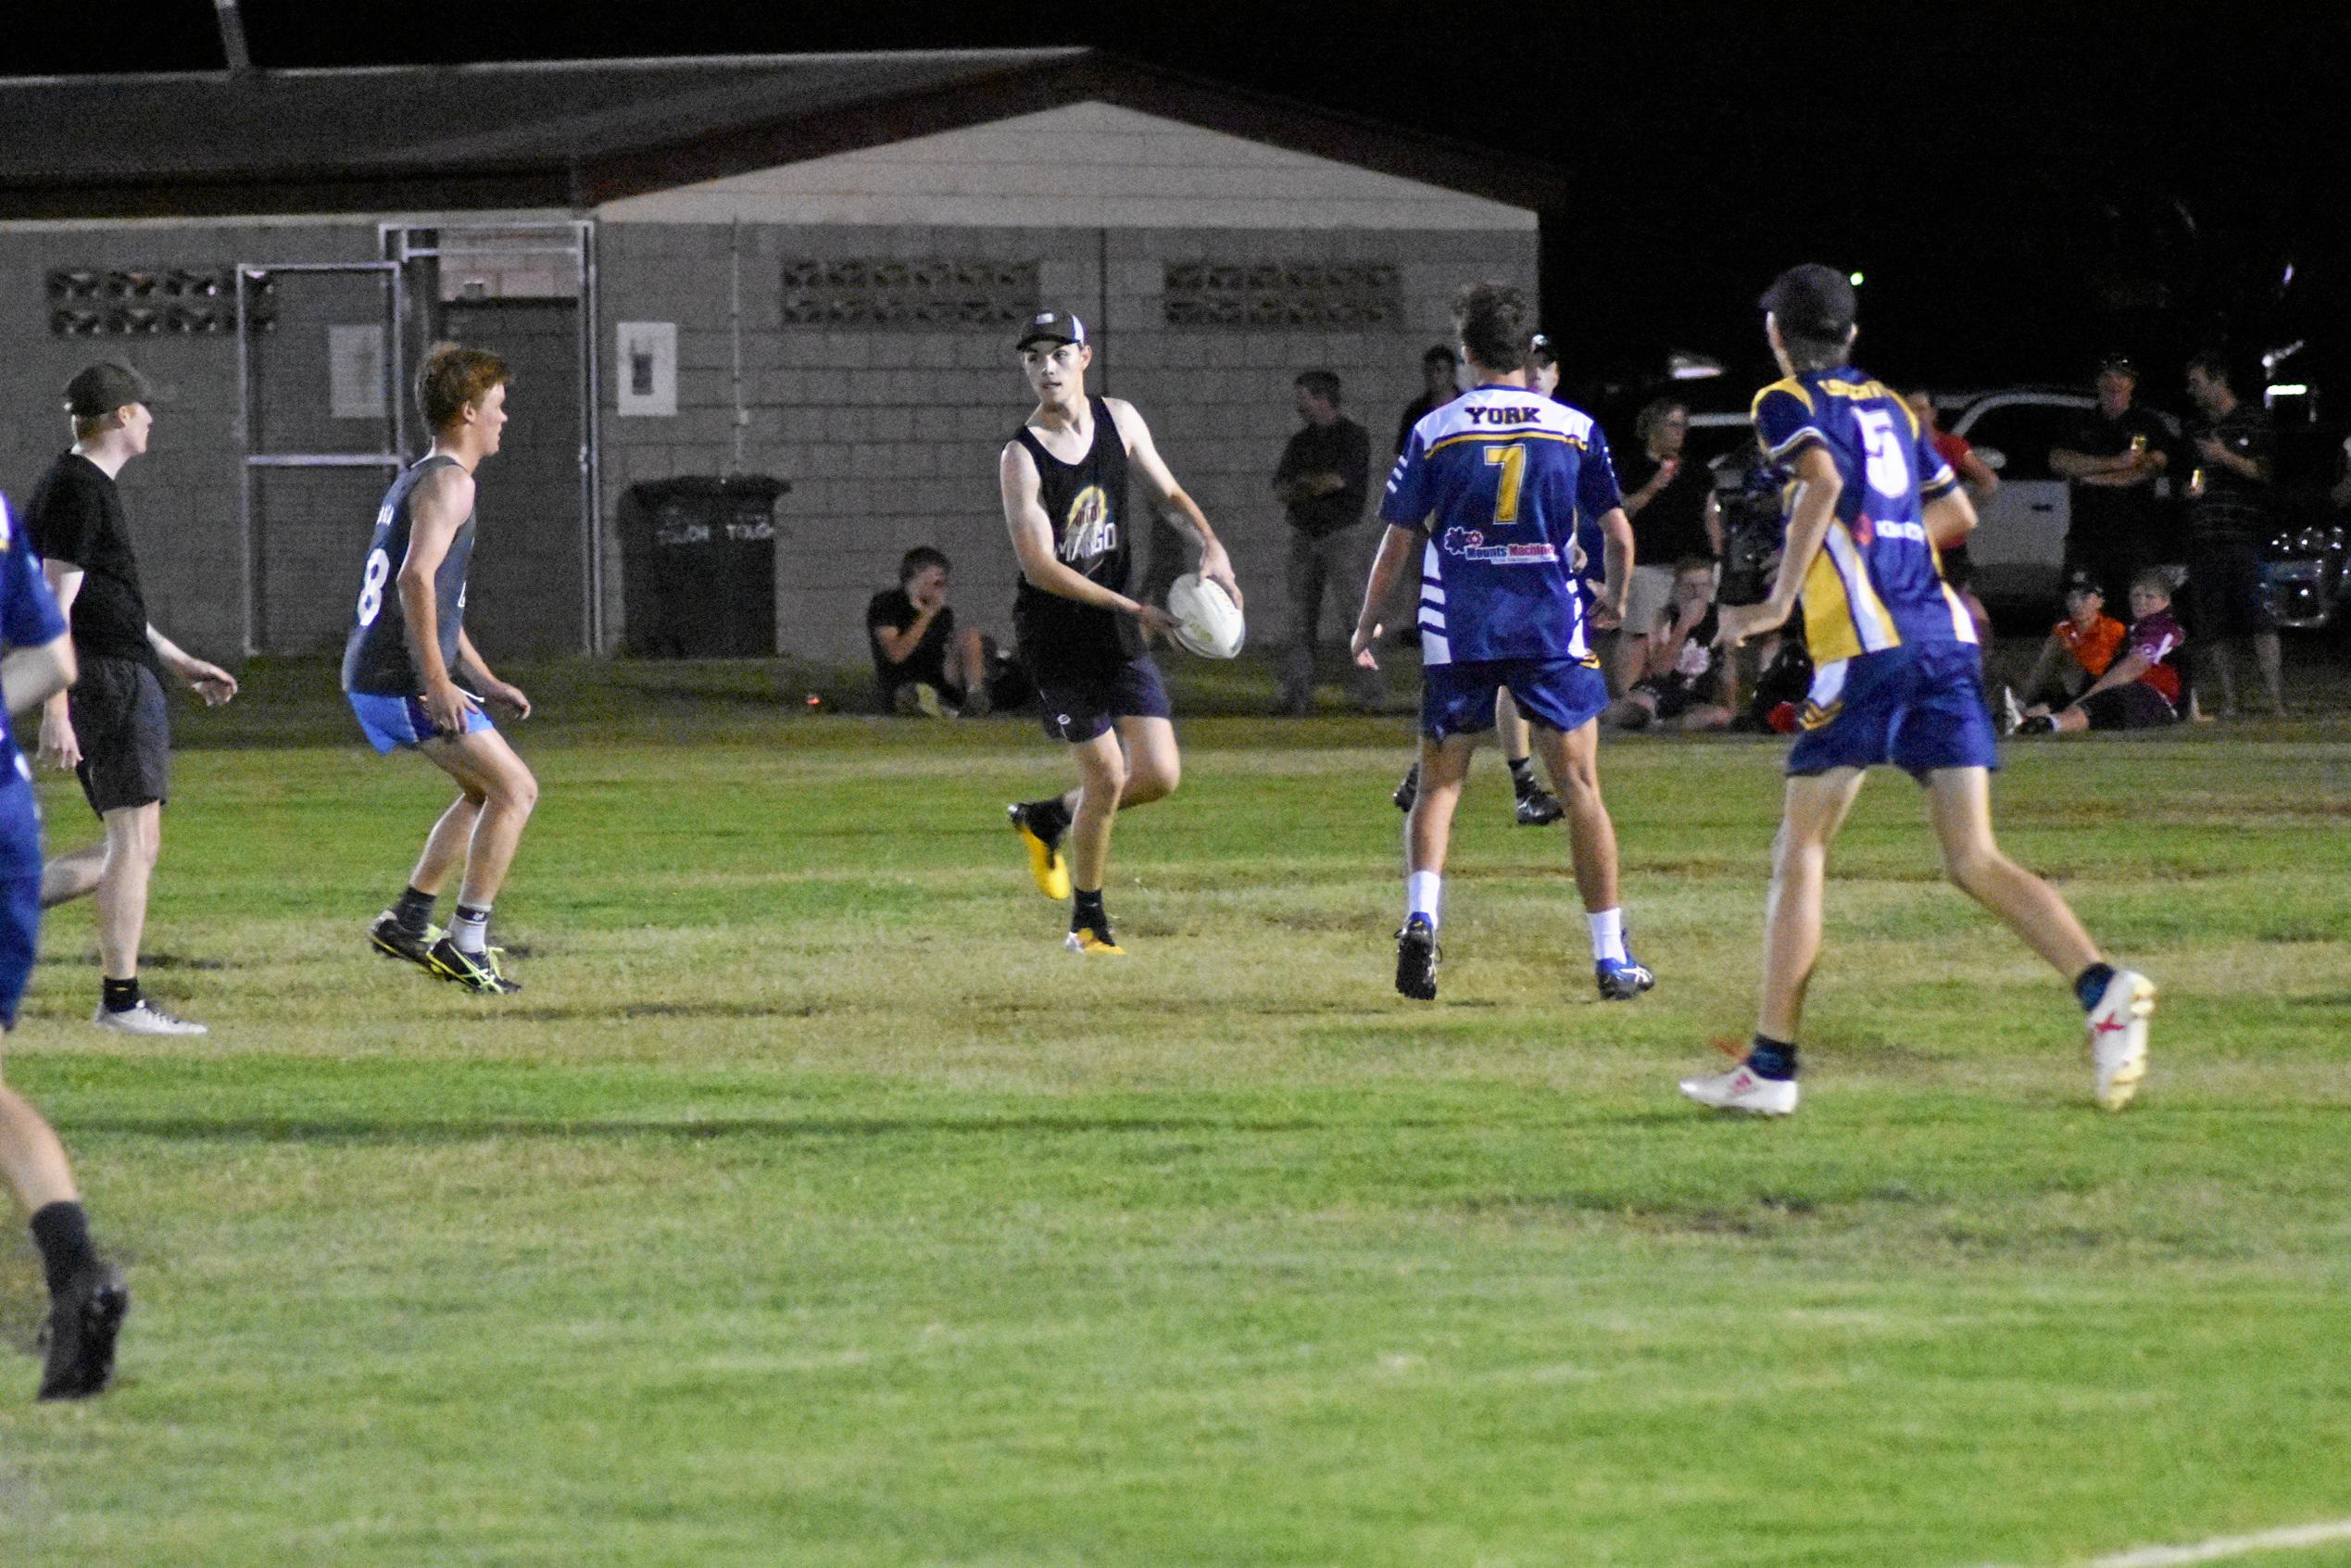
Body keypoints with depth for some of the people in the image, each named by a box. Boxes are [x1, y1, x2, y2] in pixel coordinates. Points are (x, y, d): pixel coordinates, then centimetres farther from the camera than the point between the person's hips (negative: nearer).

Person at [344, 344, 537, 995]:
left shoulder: (416, 481, 21)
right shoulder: (448, 482, -11)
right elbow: (416, 579, -26)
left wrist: (486, 683, 27)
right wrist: (438, 683, -28)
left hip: (372, 679, 10)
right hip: (402, 684, -10)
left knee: (488, 789, 21)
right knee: (516, 790, -6)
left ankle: (408, 921, 18)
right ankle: (466, 943, -8)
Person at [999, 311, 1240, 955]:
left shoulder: (1119, 420, 2)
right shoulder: (1021, 458, -15)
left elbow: (1169, 495, 16)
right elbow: (1040, 568, -19)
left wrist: (1211, 547, -4)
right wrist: (1134, 607, -22)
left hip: (1119, 635, 5)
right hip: (1055, 636, -5)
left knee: (1160, 775, -3)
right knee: (1106, 776, -6)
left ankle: (1046, 818, 24)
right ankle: (1087, 921, 14)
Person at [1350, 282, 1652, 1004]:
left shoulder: (1434, 432, 0)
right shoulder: (1576, 429, 2)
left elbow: (1398, 543, 3)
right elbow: (1620, 536, 4)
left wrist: (1367, 623, 17)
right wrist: (1615, 599, 24)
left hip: (1457, 635, 0)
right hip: (1552, 630, 0)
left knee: (1438, 786, 9)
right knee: (1580, 786, 5)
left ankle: (1421, 915, -15)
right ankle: (1611, 957, 3)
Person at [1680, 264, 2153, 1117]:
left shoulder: (1787, 403, 3)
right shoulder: (1889, 406, 22)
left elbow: (1824, 480, -17)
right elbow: (1956, 512, 28)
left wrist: (1779, 600, -13)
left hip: (1866, 646, -6)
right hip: (1946, 639, 6)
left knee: (1799, 853, 3)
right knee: (1974, 861, 2)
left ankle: (1772, 1065, 1)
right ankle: (2103, 988, -21)